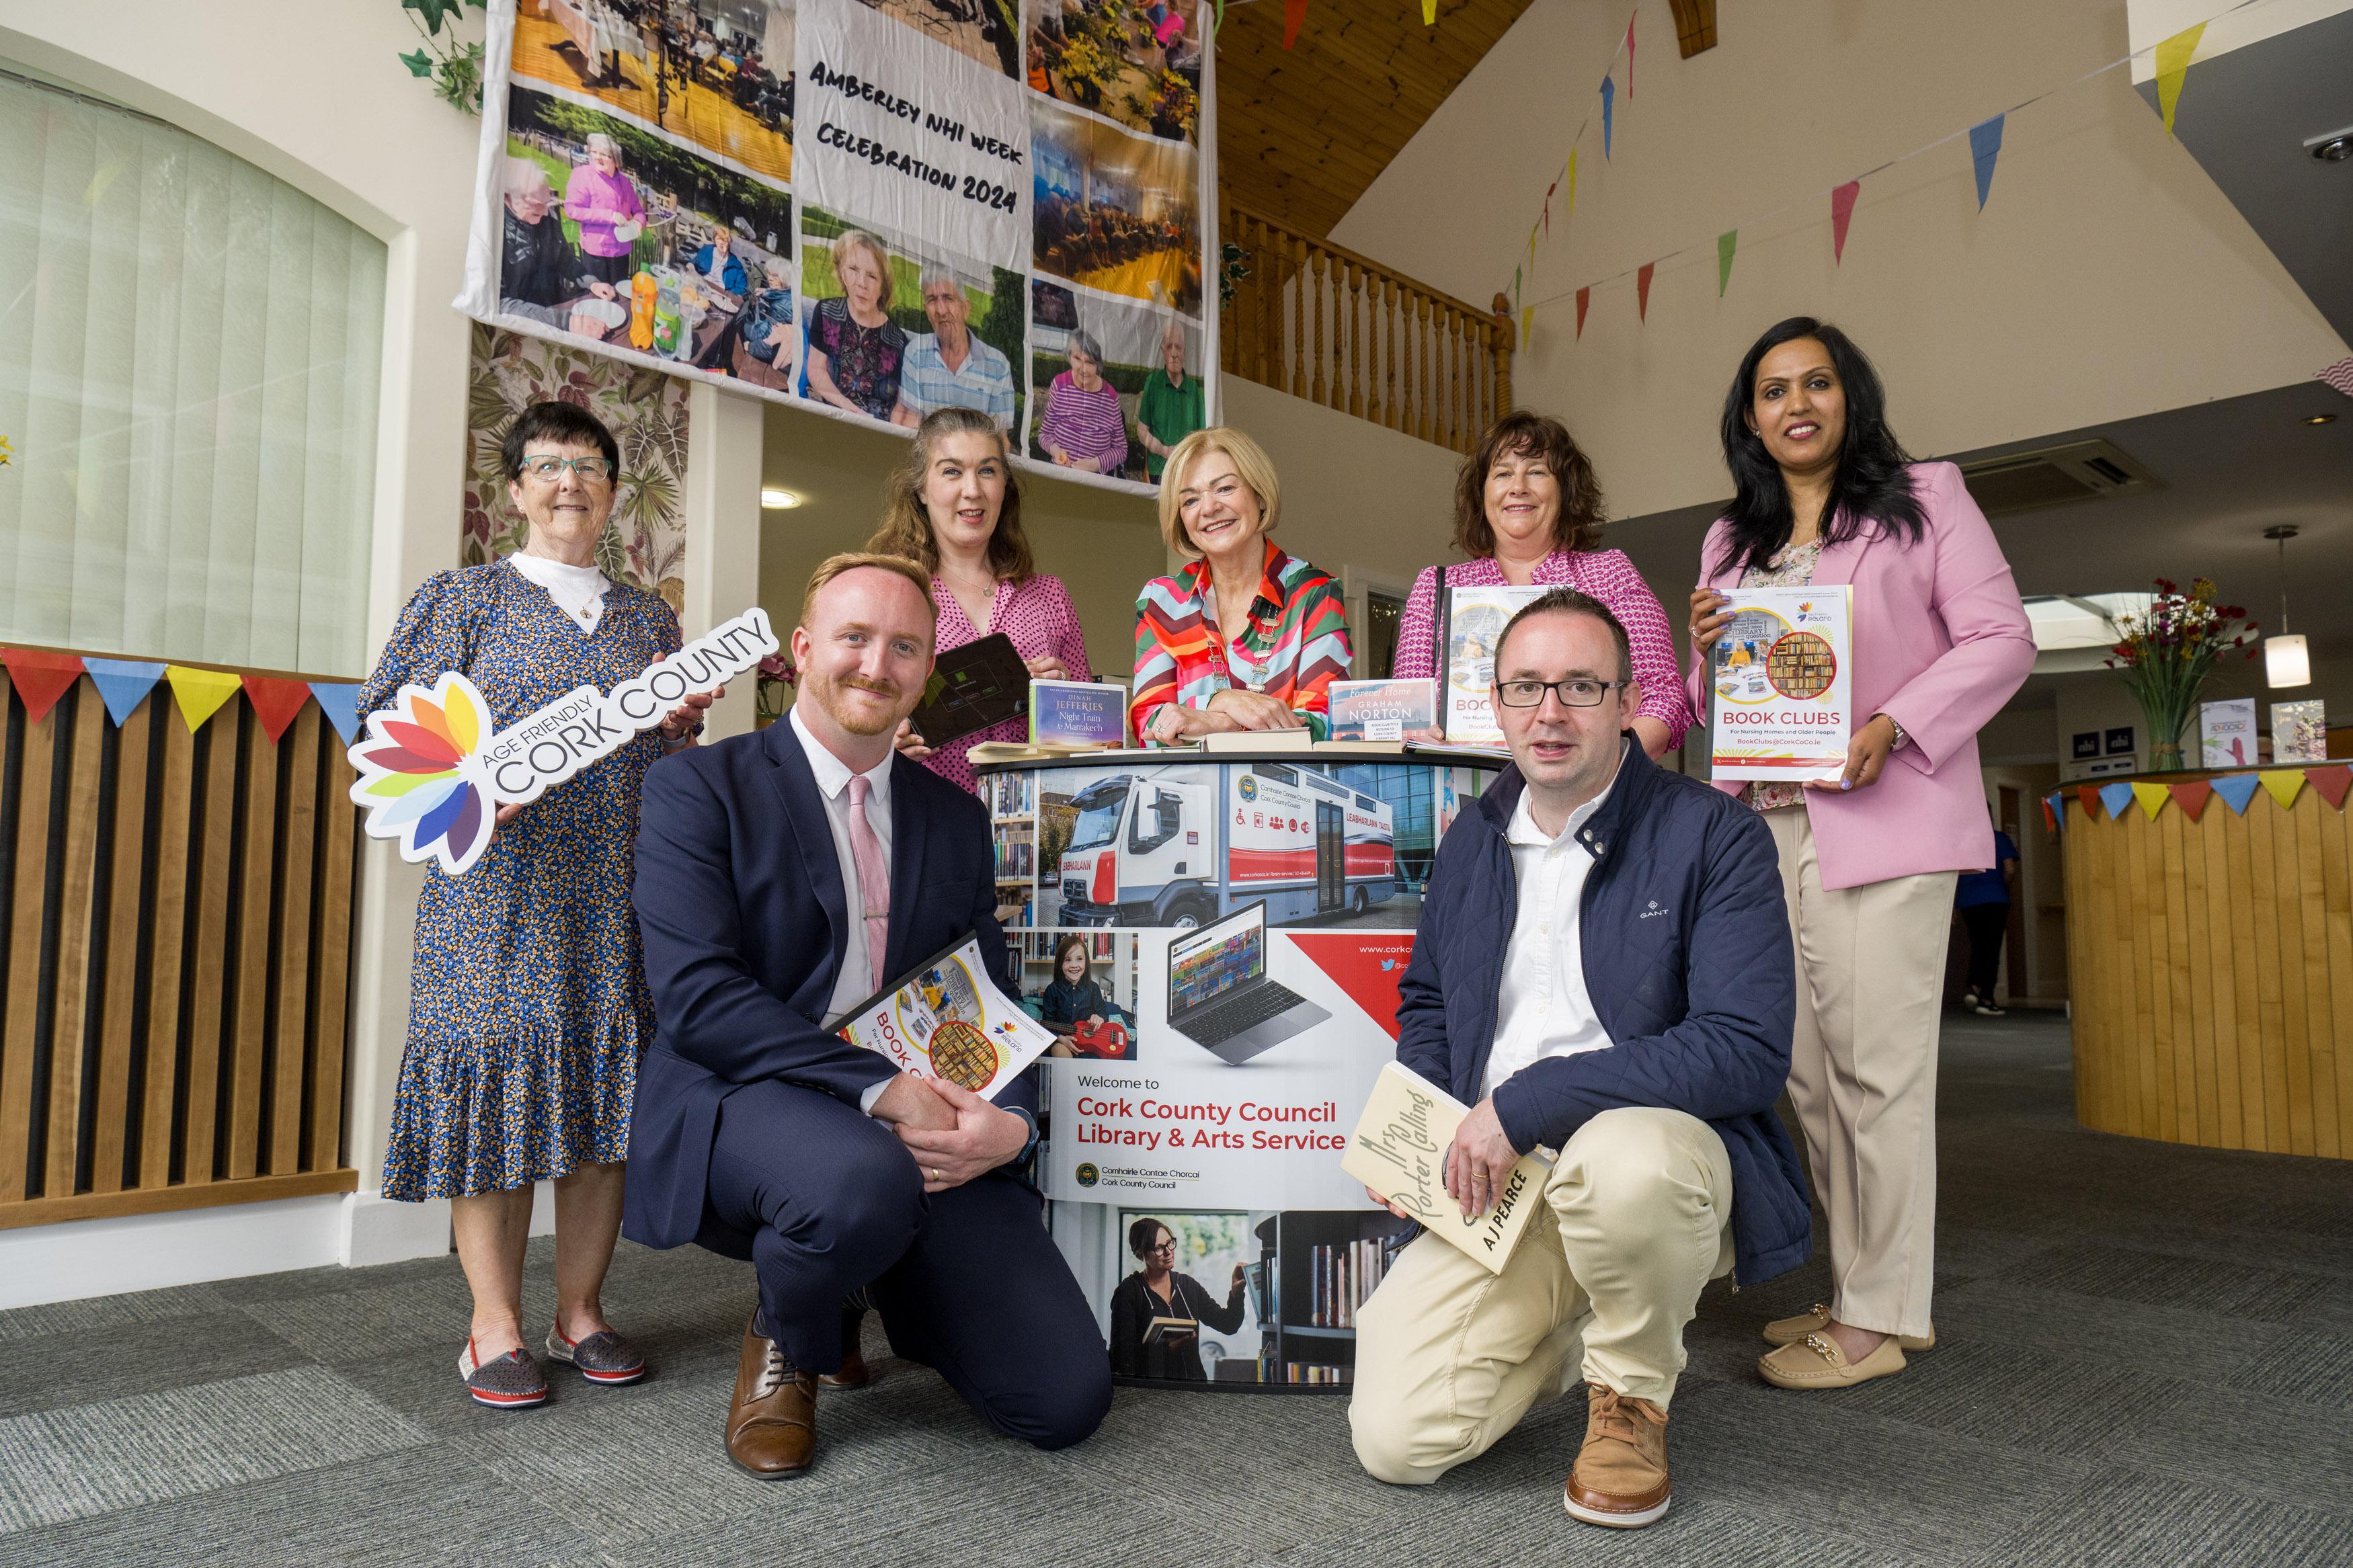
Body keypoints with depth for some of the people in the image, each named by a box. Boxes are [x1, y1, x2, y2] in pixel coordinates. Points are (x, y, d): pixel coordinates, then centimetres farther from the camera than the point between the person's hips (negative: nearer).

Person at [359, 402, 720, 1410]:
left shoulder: (649, 619, 18)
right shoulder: (463, 598, 9)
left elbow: (677, 771, 20)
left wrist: (680, 725, -2)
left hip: (621, 894, 3)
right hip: (497, 889, -3)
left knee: (606, 1095, 2)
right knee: (497, 1087, -4)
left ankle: (580, 1311, 15)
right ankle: (495, 1329, 8)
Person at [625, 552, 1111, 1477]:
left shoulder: (957, 819, 14)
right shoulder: (699, 790, -1)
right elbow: (697, 995, -14)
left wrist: (1011, 1121, -10)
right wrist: (876, 1089, -23)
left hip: (926, 1131, 5)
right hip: (741, 1101, -4)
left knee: (1067, 1400, -9)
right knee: (865, 1180, -40)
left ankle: (877, 1285, 22)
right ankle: (786, 1345, -1)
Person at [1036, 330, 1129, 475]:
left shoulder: (1111, 396, -3)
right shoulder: (1059, 385, 0)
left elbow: (1121, 449, 4)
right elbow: (1045, 433, 10)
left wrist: (1095, 464, -13)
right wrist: (1053, 449, -11)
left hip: (1098, 478, -1)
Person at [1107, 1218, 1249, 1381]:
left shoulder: (1188, 1285, 12)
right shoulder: (1129, 1292, -3)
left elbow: (1228, 1325, 9)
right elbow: (1122, 1351, -9)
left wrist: (1236, 1292, -8)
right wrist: (1168, 1348, -19)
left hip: (1193, 1383, 3)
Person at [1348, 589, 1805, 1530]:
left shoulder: (1715, 838, -9)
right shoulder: (1472, 840, 9)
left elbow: (1748, 1048, -21)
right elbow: (1426, 1002, 22)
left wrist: (1525, 1103, -23)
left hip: (1668, 1153, -4)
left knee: (1623, 1157, -41)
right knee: (1395, 1440, -10)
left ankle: (1632, 1392, -6)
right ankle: (1567, 1325, 21)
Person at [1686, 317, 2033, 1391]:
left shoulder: (1924, 499, 6)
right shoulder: (1731, 542, 19)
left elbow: (2000, 638, -1)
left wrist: (1891, 729, -15)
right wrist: (1705, 650, -1)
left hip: (1883, 819, -5)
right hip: (1767, 824, 5)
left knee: (1875, 1062, -7)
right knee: (1809, 1069, 7)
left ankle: (1882, 1317, 2)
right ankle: (1859, 1290, 18)